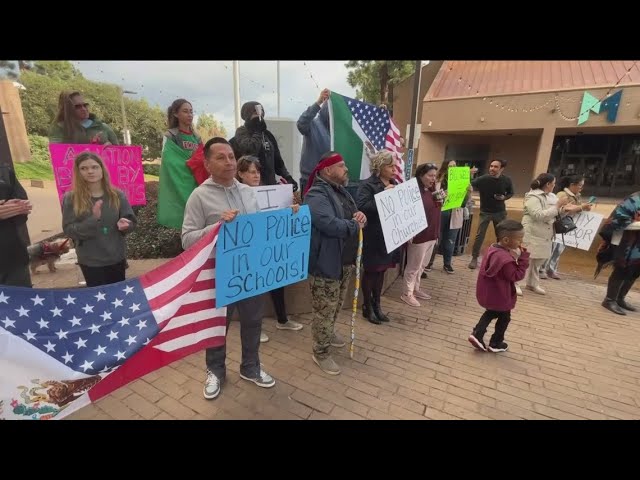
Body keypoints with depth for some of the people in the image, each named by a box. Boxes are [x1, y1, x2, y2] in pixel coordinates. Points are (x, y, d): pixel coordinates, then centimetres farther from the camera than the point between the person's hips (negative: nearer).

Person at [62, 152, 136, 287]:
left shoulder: (117, 195, -3)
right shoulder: (70, 198, -7)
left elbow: (131, 221, 0)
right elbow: (68, 230, -10)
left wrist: (124, 224, -24)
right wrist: (93, 219, -26)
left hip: (117, 258, 2)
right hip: (90, 261, -1)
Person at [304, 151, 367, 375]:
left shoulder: (342, 191, 13)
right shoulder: (317, 195, -19)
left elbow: (353, 215, 19)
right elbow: (330, 225, -33)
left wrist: (361, 215, -7)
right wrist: (355, 225, -15)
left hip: (346, 260, 10)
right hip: (326, 263, -10)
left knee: (336, 305, 26)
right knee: (324, 310, 3)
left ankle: (329, 333, 49)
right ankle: (320, 353, 21)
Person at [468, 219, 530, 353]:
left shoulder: (494, 249, -3)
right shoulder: (505, 258, -32)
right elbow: (516, 276, -23)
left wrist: (519, 257, -2)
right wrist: (523, 258, -23)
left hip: (488, 293, 8)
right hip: (499, 295, -8)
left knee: (491, 312, 28)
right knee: (504, 318, 17)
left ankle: (477, 334, 20)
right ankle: (496, 343, 31)